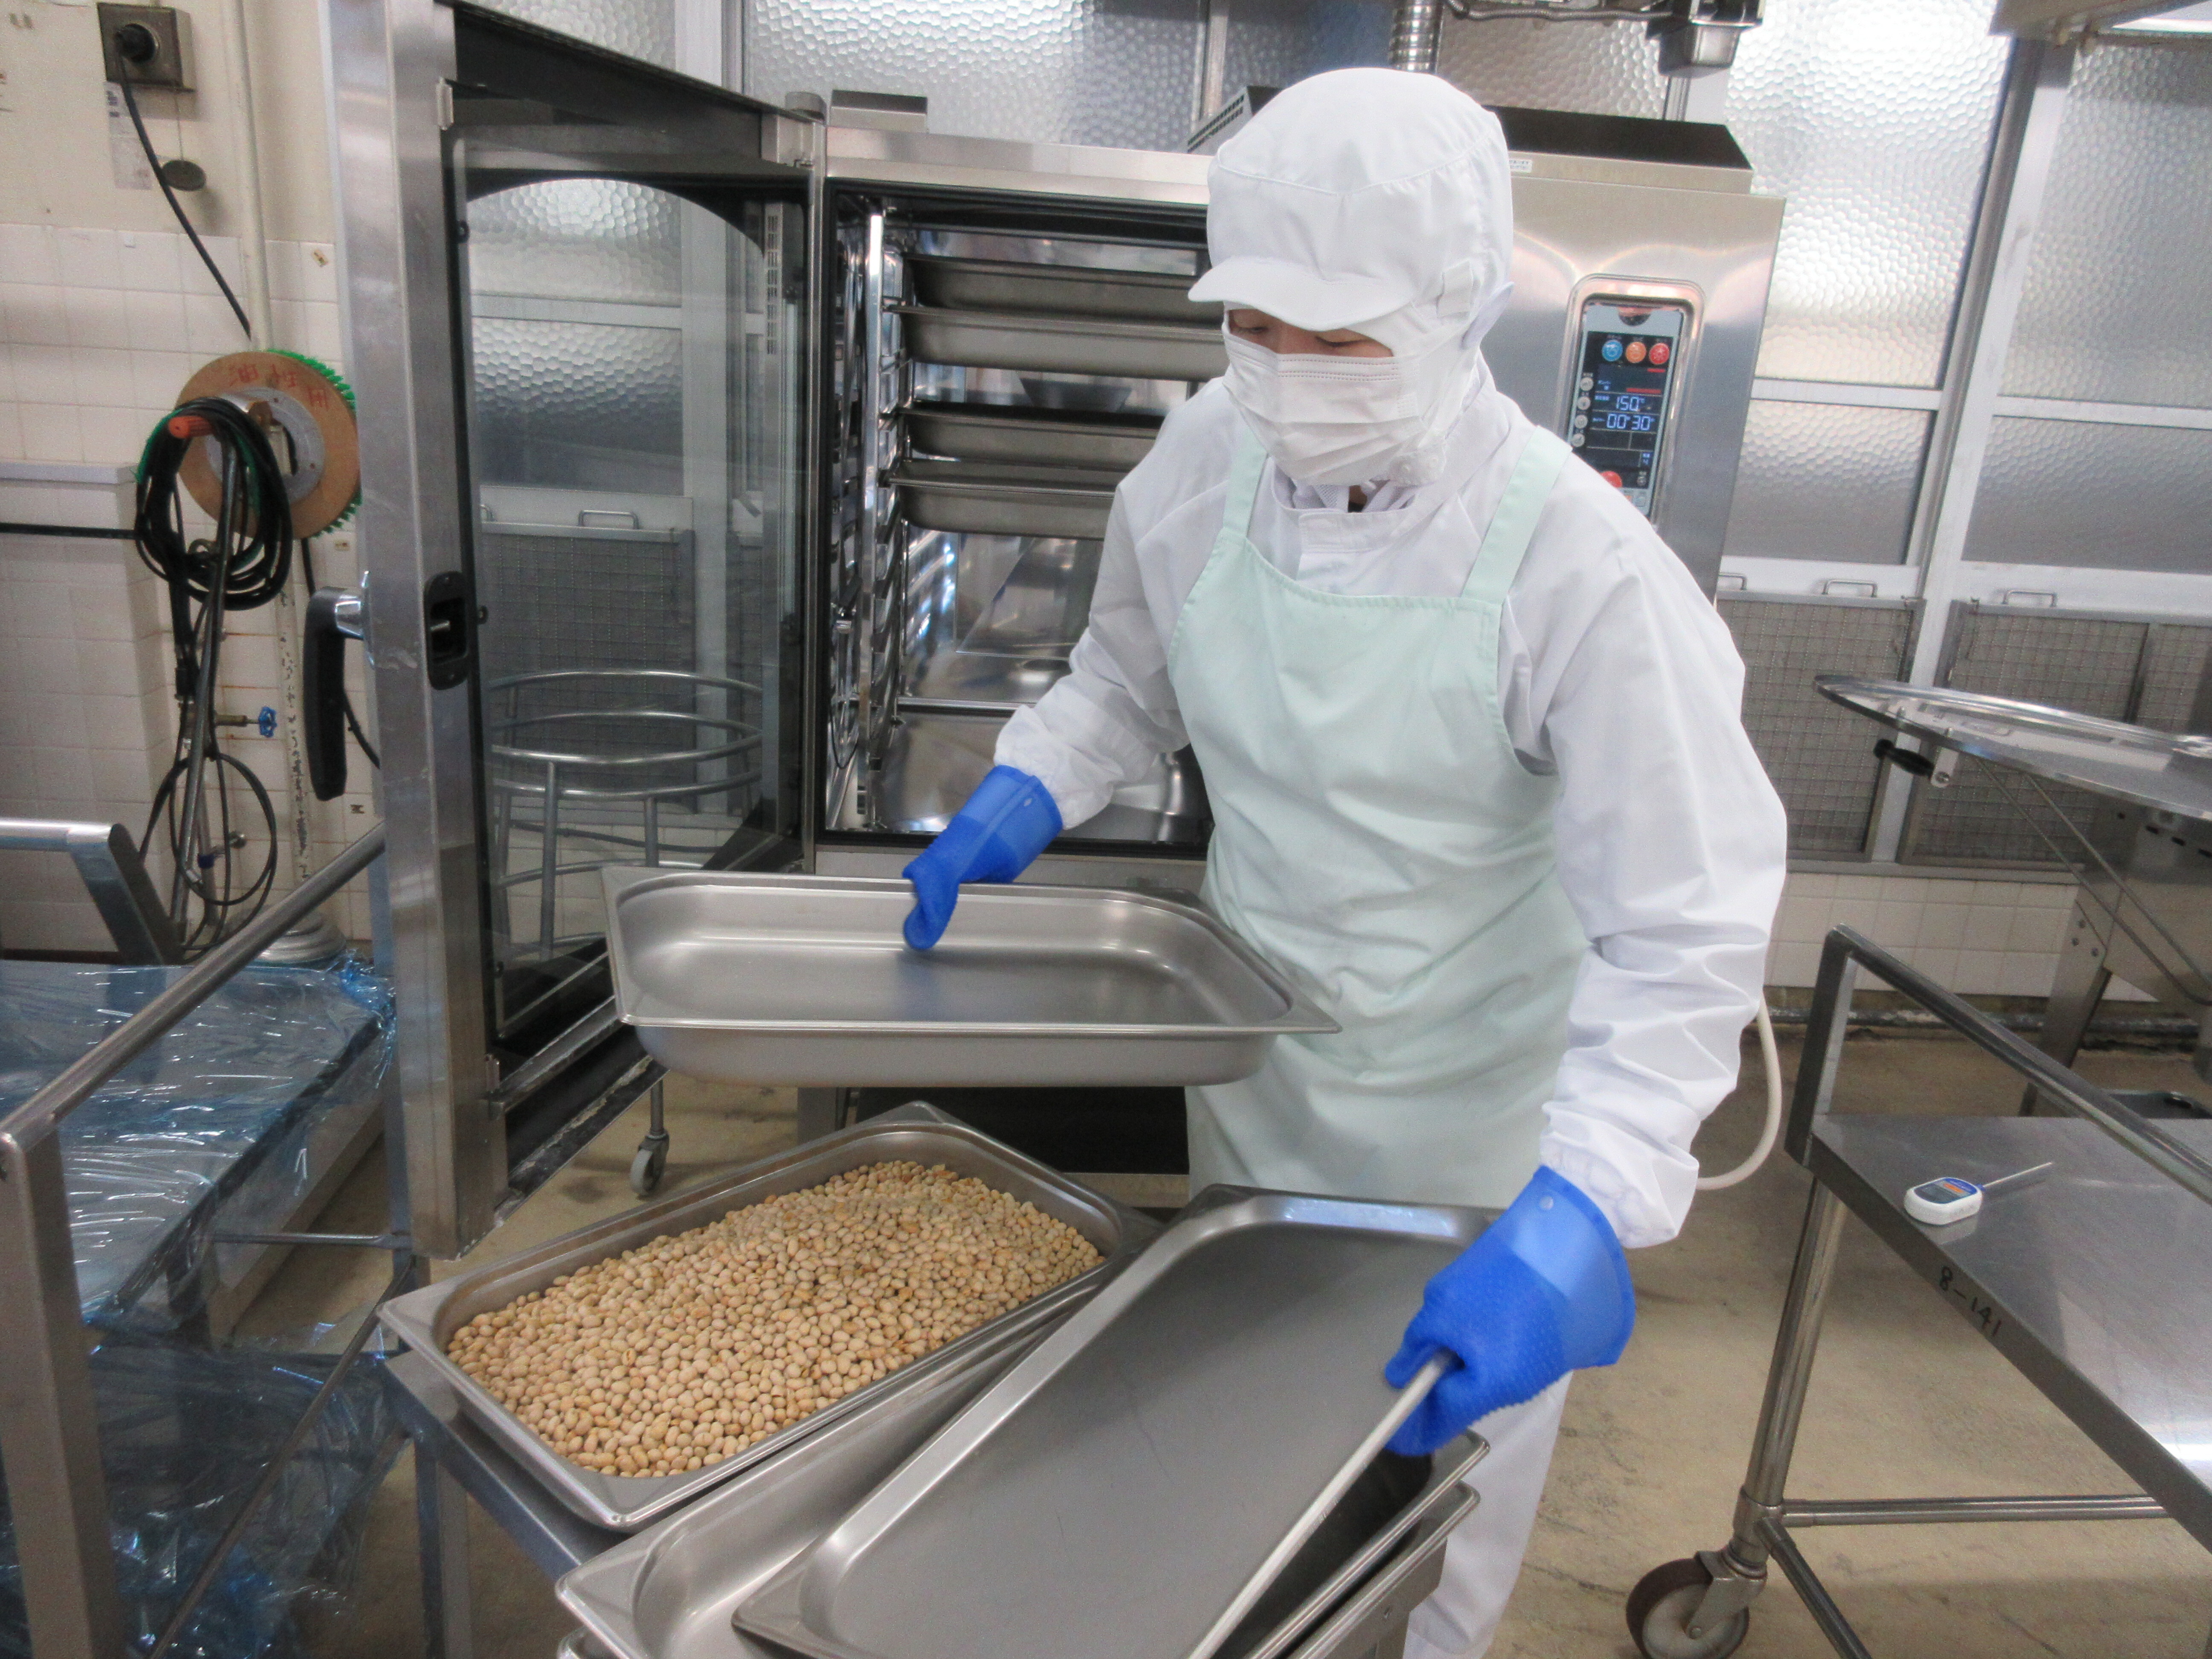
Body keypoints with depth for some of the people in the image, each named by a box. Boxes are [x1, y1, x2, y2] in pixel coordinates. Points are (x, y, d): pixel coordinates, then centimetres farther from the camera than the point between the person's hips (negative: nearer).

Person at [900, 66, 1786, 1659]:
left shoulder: (1578, 563, -27)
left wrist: (1573, 1225, -38)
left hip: (1464, 1111, -4)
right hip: (1253, 1063, 5)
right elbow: (1128, 681, 7)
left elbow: (1686, 934, -27)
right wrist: (1022, 795, -10)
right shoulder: (1205, 465, -12)